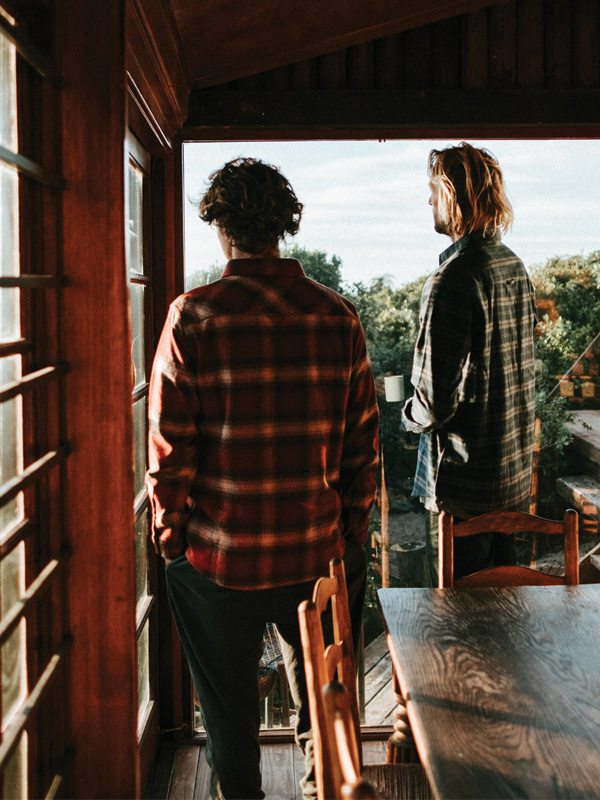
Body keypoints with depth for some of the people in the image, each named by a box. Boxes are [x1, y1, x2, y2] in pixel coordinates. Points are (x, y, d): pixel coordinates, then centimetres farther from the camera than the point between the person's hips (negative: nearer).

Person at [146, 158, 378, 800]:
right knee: (321, 711, 23)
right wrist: (350, 538, 11)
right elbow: (363, 445, 0)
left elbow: (170, 450, -11)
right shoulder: (338, 315, -3)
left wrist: (170, 540, 4)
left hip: (218, 560, -2)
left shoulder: (193, 316, -12)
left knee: (230, 717, 17)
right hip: (319, 556, 3)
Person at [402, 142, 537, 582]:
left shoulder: (454, 278, -21)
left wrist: (412, 414, -2)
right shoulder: (516, 268, 6)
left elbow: (437, 397, -24)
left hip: (465, 480, -8)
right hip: (517, 467, 9)